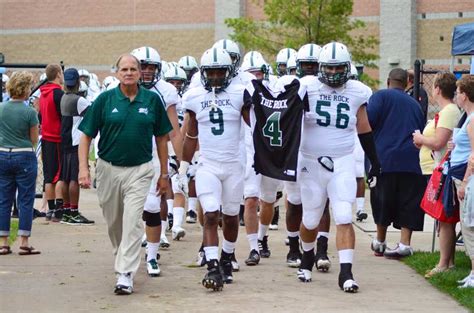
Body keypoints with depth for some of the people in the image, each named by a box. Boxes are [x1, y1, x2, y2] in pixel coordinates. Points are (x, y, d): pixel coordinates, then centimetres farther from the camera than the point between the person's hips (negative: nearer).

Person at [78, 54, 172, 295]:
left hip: (140, 169, -1)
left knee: (132, 222, -11)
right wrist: (83, 168, -10)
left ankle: (125, 274, -11)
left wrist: (164, 173, 8)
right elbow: (86, 136, 0)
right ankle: (122, 257, 40)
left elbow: (161, 138, 8)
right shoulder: (105, 99, -3)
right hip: (108, 168, 1)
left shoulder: (152, 100, 0)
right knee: (114, 222, 14)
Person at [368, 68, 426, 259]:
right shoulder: (414, 104, 20)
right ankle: (405, 243, -7)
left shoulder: (381, 96, 3)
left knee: (383, 201, 8)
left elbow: (368, 120, -11)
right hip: (411, 161, 3)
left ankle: (380, 242, 19)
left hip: (385, 158, -3)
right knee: (408, 203, 3)